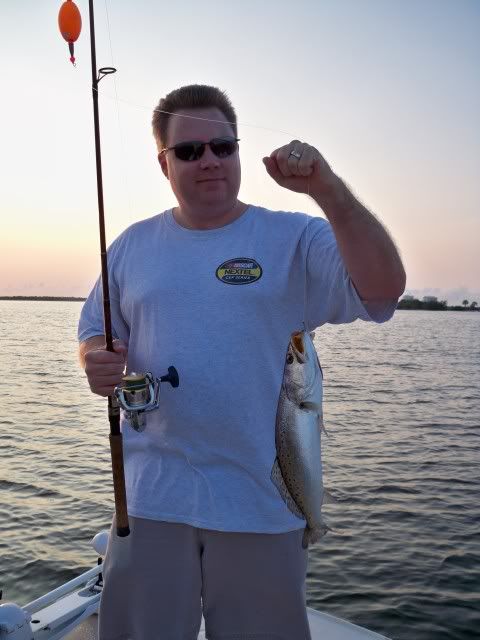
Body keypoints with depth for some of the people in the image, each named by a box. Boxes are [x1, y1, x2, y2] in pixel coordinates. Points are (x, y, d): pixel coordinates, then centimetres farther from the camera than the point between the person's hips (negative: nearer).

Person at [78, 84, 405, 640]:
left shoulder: (296, 240, -4)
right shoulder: (133, 245, 6)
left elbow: (384, 287, -17)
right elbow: (95, 331, 13)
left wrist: (328, 190, -27)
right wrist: (96, 362, -10)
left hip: (262, 497, -2)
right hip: (152, 495, 3)